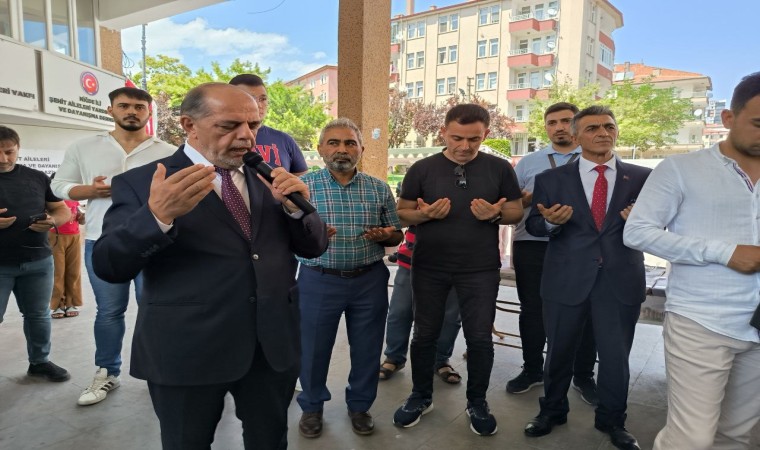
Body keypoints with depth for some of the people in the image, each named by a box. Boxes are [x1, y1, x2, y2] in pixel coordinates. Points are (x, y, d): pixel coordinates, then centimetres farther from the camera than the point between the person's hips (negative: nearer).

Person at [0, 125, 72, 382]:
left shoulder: (37, 178, 7)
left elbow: (63, 210, 12)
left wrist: (52, 221, -13)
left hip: (38, 260, 3)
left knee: (38, 315, 13)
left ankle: (40, 362, 29)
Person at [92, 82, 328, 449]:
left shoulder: (267, 179, 5)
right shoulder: (140, 183, -6)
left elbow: (314, 247, 6)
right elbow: (108, 267, -13)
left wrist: (297, 208, -14)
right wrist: (157, 215, -31)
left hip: (273, 345, 4)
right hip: (187, 352, -3)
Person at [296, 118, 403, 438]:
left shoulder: (379, 188, 4)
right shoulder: (303, 185, -3)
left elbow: (397, 235, 8)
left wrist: (384, 235, -14)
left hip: (370, 280, 2)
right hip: (319, 281, -1)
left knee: (367, 348, 13)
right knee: (313, 348, 12)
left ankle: (359, 405, 37)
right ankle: (312, 406, 37)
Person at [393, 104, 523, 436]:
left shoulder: (500, 168, -1)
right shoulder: (421, 169, -2)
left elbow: (517, 211, 4)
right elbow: (402, 213, 2)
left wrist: (496, 214, -18)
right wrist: (425, 214, -19)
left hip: (481, 269, 0)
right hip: (429, 267, 1)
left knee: (479, 337, 7)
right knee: (425, 334, 12)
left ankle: (477, 403, 30)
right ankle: (421, 396, 33)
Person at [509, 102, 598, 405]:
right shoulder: (527, 163, 10)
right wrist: (527, 200, -13)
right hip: (532, 246, 2)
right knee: (532, 310, 11)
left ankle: (583, 376, 29)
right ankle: (532, 370, 30)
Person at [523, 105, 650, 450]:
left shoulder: (642, 177, 3)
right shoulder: (550, 179, 2)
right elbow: (533, 225, 3)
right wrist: (551, 222, -18)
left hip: (621, 280, 1)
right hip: (566, 280, 0)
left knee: (616, 355, 13)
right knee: (559, 351, 15)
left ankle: (612, 421, 38)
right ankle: (552, 411, 39)